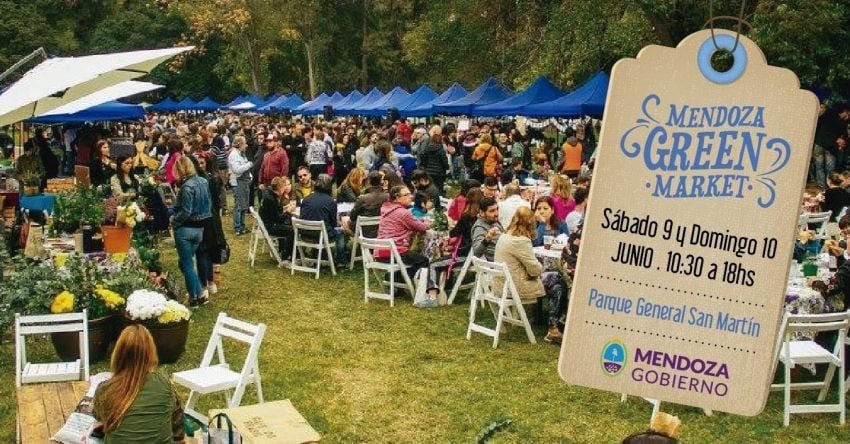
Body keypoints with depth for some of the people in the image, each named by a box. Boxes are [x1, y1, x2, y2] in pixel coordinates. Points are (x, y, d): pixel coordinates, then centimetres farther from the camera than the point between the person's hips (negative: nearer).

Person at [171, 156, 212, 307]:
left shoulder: (187, 186, -20)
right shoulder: (203, 181, 4)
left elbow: (186, 212, -21)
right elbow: (208, 204, 12)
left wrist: (173, 220, -7)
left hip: (186, 229, -8)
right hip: (200, 228, 8)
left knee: (186, 263, 3)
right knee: (186, 261, 19)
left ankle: (198, 295, 4)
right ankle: (198, 292, 20)